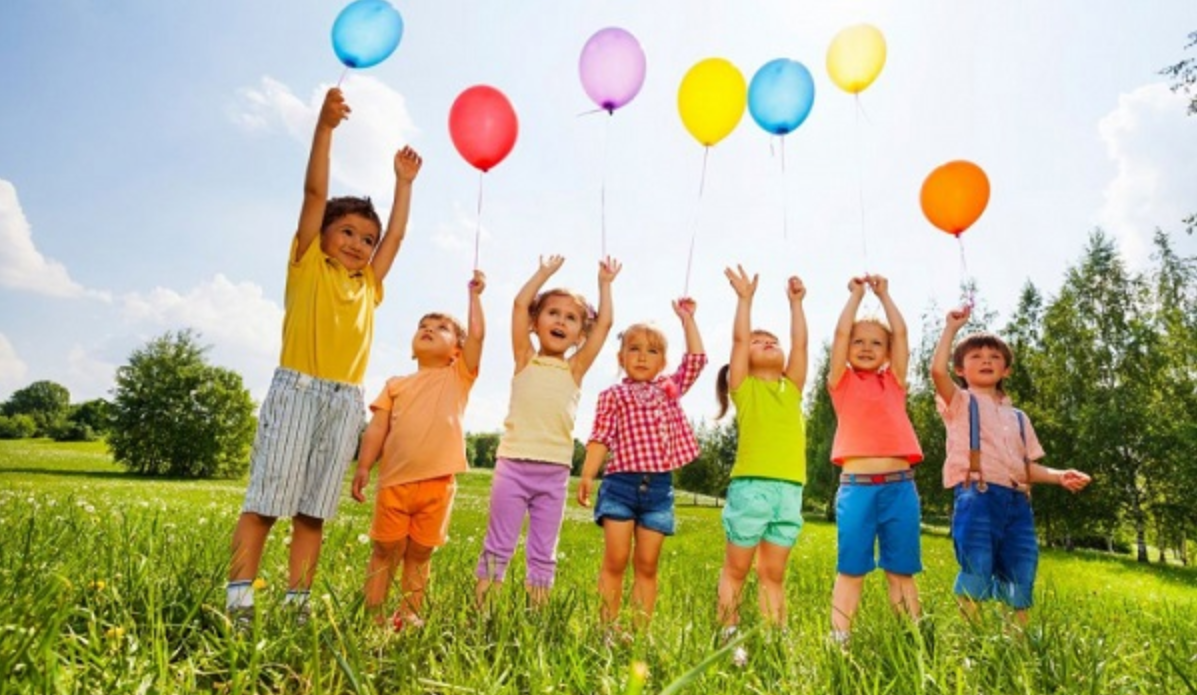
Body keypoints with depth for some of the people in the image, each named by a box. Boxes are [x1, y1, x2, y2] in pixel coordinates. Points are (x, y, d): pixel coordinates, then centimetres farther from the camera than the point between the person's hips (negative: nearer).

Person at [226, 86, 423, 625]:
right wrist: (325, 126, -5)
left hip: (346, 401, 4)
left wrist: (403, 183, 28)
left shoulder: (368, 286, 18)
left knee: (313, 510, 5)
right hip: (297, 389, -4)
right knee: (267, 498, -3)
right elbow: (315, 191, 1)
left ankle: (296, 601, 10)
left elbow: (396, 236, 25)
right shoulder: (308, 264, 8)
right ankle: (239, 600, 1)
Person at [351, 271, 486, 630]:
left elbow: (477, 334, -2)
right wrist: (363, 467, -4)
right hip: (394, 481, 1)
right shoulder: (396, 384, 13)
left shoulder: (458, 377, 8)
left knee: (420, 554, 11)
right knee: (385, 551, 7)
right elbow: (377, 428, 6)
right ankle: (372, 614, 16)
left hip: (438, 483, -1)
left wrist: (474, 294, 3)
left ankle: (409, 615, 23)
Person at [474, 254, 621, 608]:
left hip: (555, 472, 2)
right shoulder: (526, 359, 7)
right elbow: (520, 304, 0)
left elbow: (605, 323, 7)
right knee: (498, 545, 5)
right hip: (514, 465, -2)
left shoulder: (576, 368, 10)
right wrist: (546, 272, 9)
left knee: (544, 552, 9)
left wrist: (605, 284, 15)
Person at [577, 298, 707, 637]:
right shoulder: (613, 395, 7)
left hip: (660, 486, 3)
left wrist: (687, 318, 18)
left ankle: (641, 629, 12)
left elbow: (697, 359, 14)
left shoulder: (670, 389, 17)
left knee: (647, 564, 7)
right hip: (621, 482, -2)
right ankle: (609, 628, 5)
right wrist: (587, 475, -12)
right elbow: (600, 438, -1)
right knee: (615, 561, -2)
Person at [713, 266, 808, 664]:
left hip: (790, 488, 3)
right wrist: (745, 297, 4)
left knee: (774, 574, 10)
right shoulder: (744, 387, 7)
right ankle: (729, 637, 10)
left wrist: (795, 302, 15)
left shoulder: (792, 388, 17)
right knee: (736, 569, 4)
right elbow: (739, 337, -1)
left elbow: (800, 342, 12)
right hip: (750, 485, -3)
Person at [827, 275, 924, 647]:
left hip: (900, 486, 2)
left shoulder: (894, 382, 15)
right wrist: (856, 294, 12)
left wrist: (883, 294, 18)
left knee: (902, 571, 9)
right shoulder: (842, 382, 8)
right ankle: (839, 640, 6)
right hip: (856, 485, -2)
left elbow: (901, 333, 11)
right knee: (850, 569, 2)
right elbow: (840, 331, 2)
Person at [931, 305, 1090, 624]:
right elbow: (938, 370, -12)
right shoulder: (960, 403, 9)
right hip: (977, 497, -5)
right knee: (976, 578, -10)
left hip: (1017, 502, 6)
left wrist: (1060, 476, 3)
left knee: (1019, 584, 6)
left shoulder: (1017, 416, 25)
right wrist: (952, 327, -5)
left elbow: (1028, 466, 22)